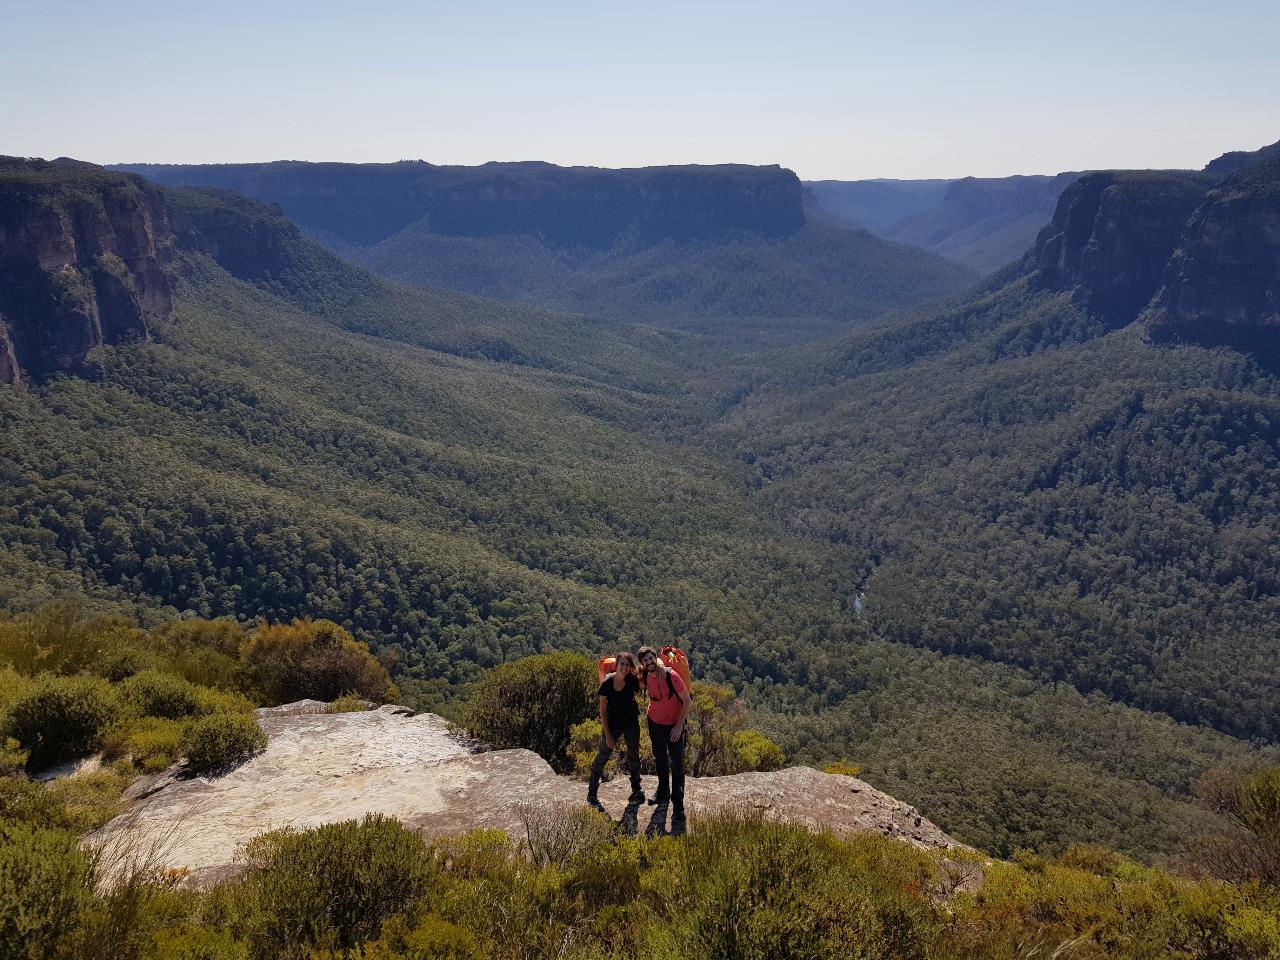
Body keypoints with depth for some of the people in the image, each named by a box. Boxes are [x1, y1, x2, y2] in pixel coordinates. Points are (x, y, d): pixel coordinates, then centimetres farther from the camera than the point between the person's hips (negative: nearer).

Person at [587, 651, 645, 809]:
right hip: (612, 725, -3)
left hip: (631, 723, 3)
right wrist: (607, 735, -13)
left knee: (634, 756, 15)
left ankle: (636, 791, 33)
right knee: (602, 757, 2)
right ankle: (591, 794, 13)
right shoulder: (607, 683, -22)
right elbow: (602, 711, -14)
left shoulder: (632, 681, -17)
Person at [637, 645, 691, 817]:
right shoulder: (645, 676, -11)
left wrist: (679, 726, -19)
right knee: (660, 759, 20)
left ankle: (678, 806, -2)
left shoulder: (671, 675, -27)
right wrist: (648, 710, 8)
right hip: (654, 722, 5)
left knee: (677, 764, -5)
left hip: (674, 724, -5)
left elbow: (687, 701, -20)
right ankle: (663, 792, 37)